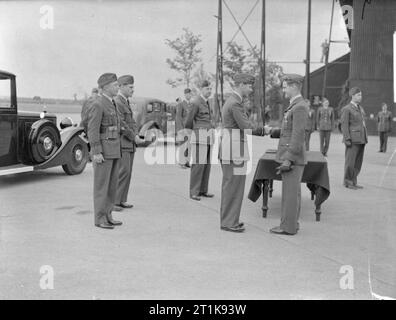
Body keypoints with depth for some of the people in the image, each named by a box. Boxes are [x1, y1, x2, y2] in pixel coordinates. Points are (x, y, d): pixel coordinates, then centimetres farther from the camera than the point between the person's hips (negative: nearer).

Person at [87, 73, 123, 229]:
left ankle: (107, 216, 17)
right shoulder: (97, 105, -13)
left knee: (112, 184, 10)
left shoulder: (111, 104, 16)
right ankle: (100, 218, 4)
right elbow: (92, 131, -17)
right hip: (103, 151, -9)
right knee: (102, 185, -3)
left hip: (114, 151, 9)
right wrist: (96, 153, -22)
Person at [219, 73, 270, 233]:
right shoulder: (235, 103, -16)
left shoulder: (230, 101, 17)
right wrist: (264, 130, -7)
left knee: (229, 185, 14)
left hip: (227, 148, 11)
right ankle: (229, 222, 3)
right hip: (234, 149, -11)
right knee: (234, 186, -4)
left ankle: (227, 219, 22)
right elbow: (247, 127, -20)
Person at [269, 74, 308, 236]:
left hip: (292, 157, -10)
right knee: (293, 191, 13)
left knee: (290, 192, -3)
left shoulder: (300, 107, -18)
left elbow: (298, 135, -23)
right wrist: (274, 132, 10)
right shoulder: (297, 105, 15)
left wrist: (288, 160, -24)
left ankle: (288, 227, 4)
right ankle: (291, 223, 20)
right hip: (292, 156, 10)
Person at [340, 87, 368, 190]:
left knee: (358, 162, 8)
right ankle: (347, 182, 8)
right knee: (350, 161, -4)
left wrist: (365, 138, 15)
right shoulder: (346, 109, -7)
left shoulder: (360, 108, 17)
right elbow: (344, 125, -11)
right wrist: (347, 140, -18)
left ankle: (353, 182, 16)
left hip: (361, 139, 8)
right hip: (353, 139, -8)